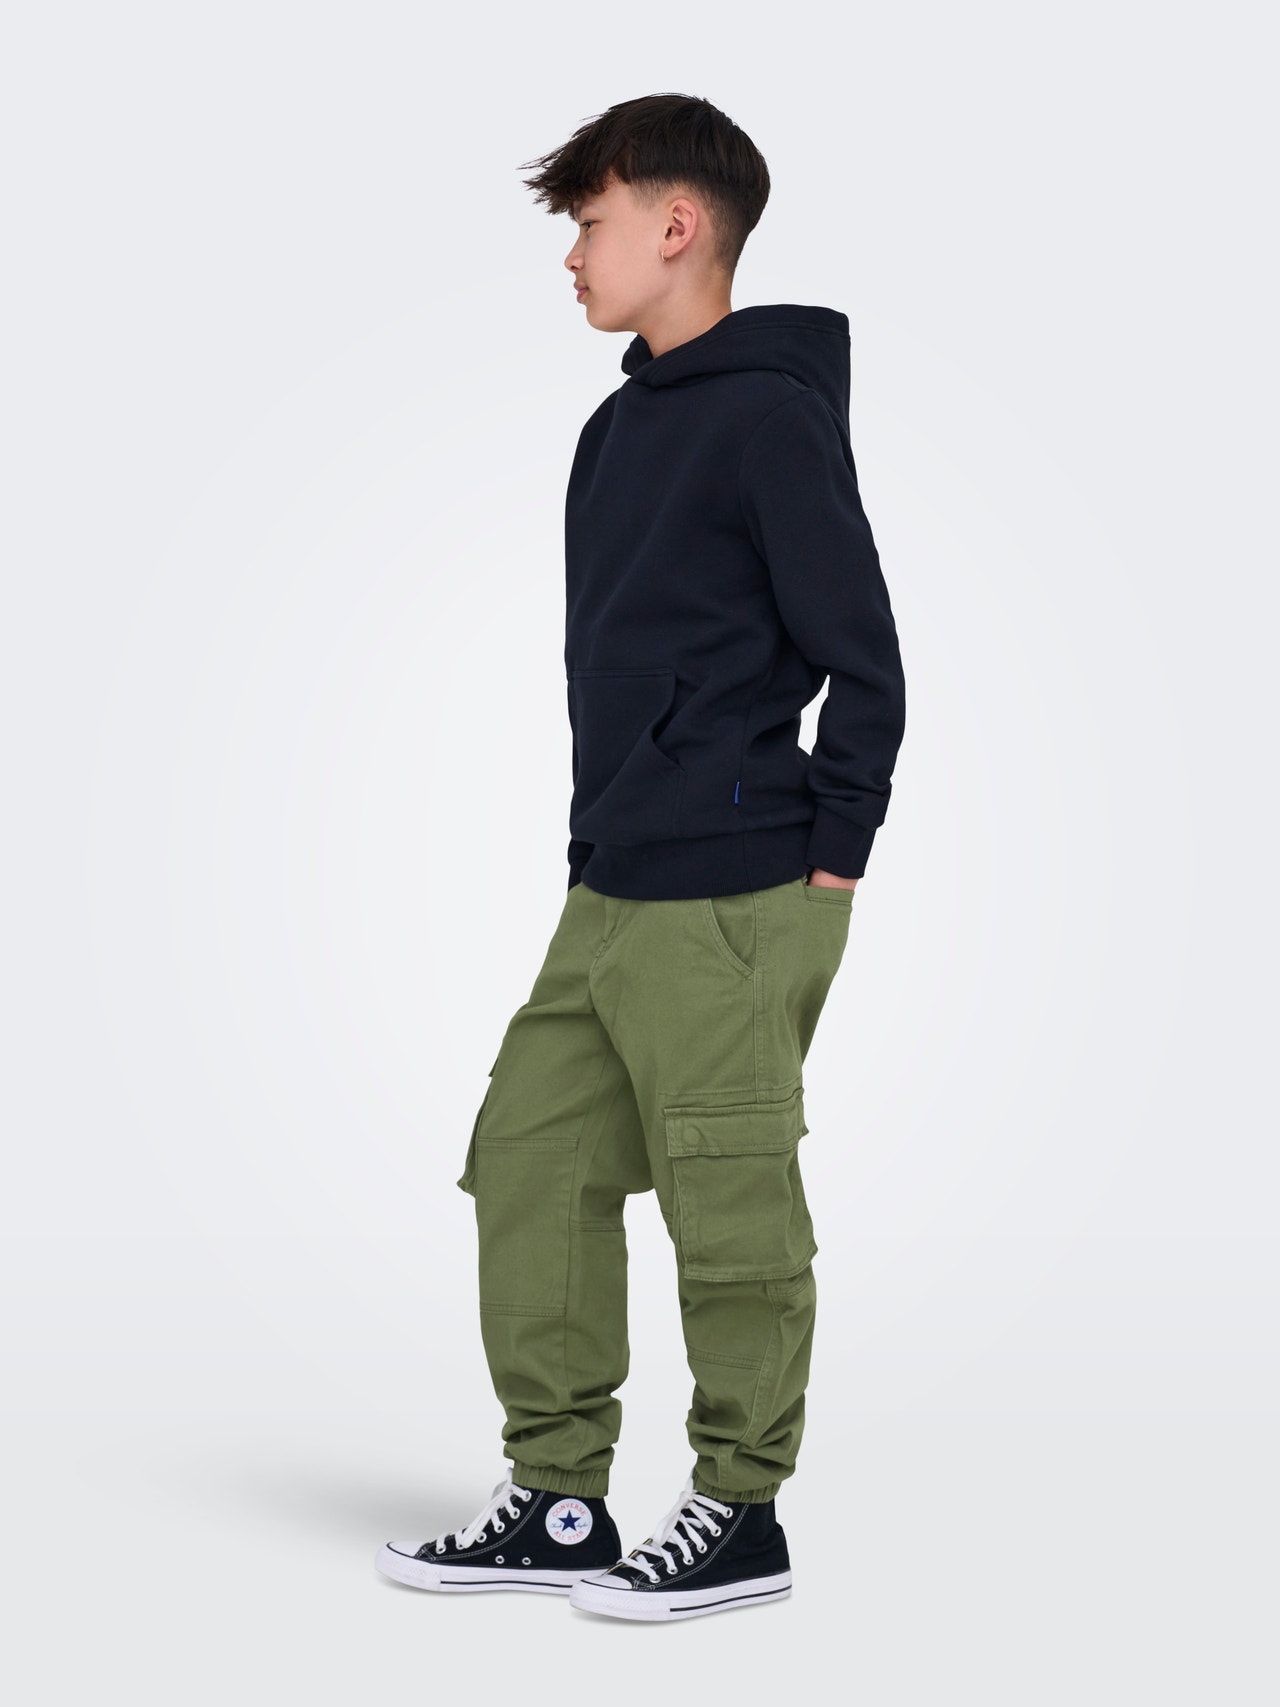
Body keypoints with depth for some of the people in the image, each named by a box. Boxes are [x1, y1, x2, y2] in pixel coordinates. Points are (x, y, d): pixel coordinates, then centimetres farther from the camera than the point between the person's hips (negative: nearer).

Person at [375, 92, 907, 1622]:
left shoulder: (769, 417, -11)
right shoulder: (622, 428, 16)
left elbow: (865, 664, -12)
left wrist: (827, 863, -11)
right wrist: (600, 843, 18)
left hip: (731, 912, -9)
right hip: (608, 902, 9)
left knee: (732, 1209, 0)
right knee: (529, 1165, 10)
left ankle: (741, 1514, 14)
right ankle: (558, 1501, 20)